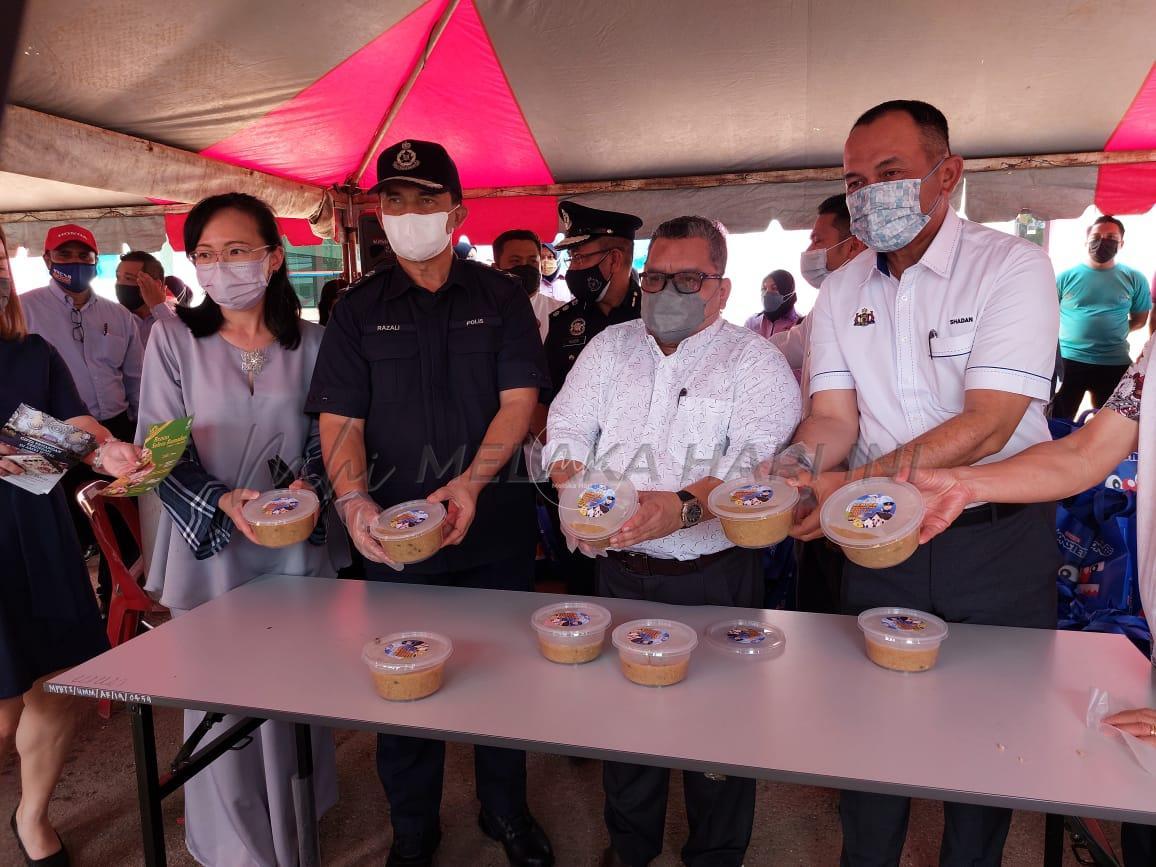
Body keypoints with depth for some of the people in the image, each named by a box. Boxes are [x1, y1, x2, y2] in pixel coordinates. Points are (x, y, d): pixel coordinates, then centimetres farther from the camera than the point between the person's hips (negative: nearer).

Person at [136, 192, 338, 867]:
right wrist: (223, 503, -20)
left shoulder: (310, 343, 0)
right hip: (209, 548, -1)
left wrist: (309, 484, -13)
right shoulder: (173, 338, -3)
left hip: (294, 547, 1)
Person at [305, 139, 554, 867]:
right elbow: (340, 417, -1)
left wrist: (472, 482, -22)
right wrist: (354, 499, -20)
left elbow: (520, 400, -7)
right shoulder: (360, 308, 5)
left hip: (496, 529, 0)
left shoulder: (501, 296, 2)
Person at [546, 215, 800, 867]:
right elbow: (567, 435, 5)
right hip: (621, 574, 4)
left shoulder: (755, 361, -3)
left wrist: (685, 507, -35)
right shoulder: (610, 348, 10)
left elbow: (757, 460, -18)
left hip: (716, 578, -3)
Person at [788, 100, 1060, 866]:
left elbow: (987, 423, -22)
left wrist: (857, 484, -33)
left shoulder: (1013, 267, -11)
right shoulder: (841, 293, 3)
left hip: (998, 539, -3)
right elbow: (832, 418, -4)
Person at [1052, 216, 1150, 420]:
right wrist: (1073, 334, -1)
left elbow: (1140, 319, 12)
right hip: (1068, 360, -1)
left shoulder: (1135, 279, 3)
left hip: (1115, 364, 2)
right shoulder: (1066, 277, 0)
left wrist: (1113, 331, 0)